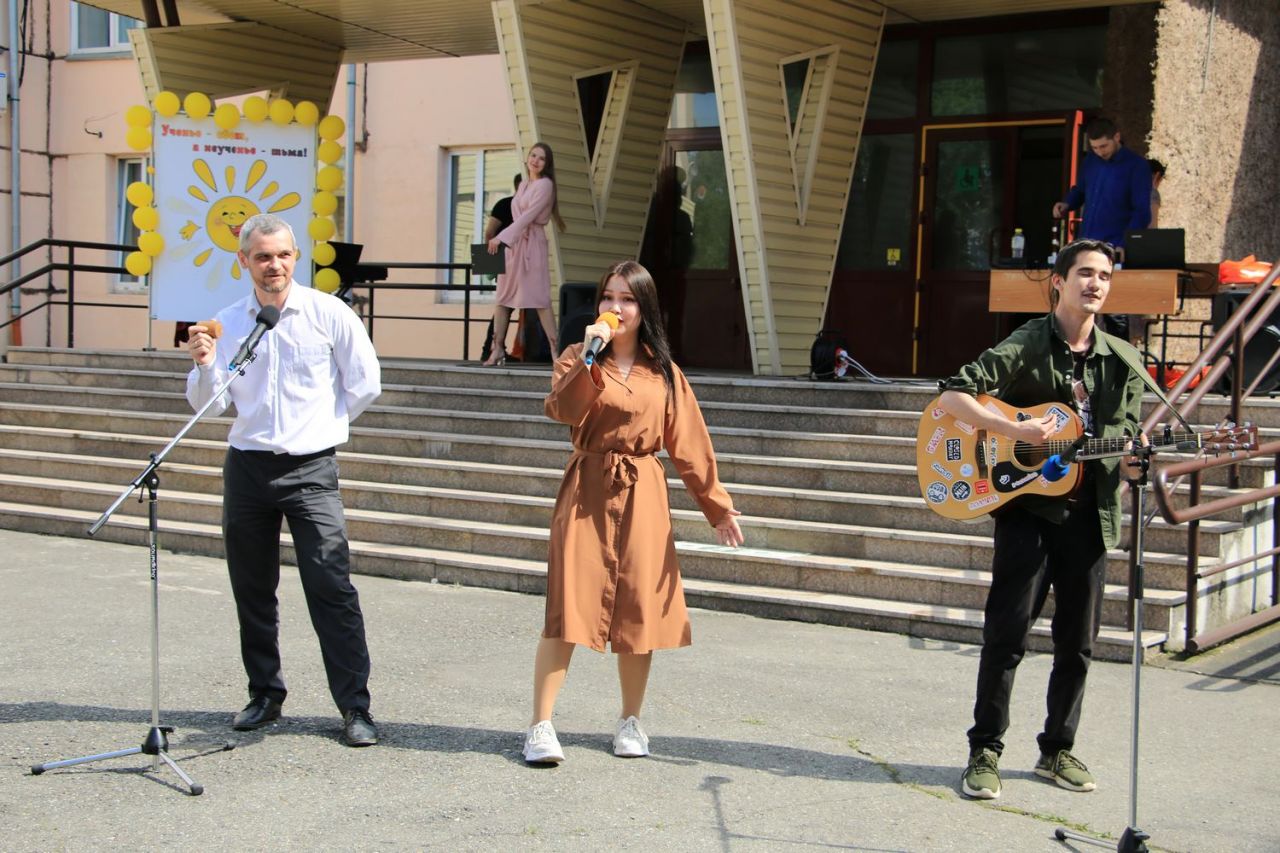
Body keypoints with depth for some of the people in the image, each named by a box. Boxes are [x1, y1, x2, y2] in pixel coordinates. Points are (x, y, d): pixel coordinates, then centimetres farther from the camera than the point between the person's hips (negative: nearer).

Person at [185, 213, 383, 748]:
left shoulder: (328, 313, -1)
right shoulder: (227, 323, 8)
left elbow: (366, 383, 4)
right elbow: (209, 405, 8)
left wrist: (322, 424, 8)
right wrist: (205, 364, -10)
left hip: (311, 468, -4)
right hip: (247, 467, 4)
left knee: (332, 587, -9)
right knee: (252, 589, 10)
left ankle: (355, 707, -4)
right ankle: (265, 694, 25)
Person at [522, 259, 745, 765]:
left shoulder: (663, 373, 9)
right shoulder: (579, 358, 4)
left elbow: (689, 445, 10)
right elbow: (563, 410, -16)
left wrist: (717, 505, 7)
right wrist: (589, 356, -24)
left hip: (643, 496, 2)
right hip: (587, 492, -2)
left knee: (639, 606, 6)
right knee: (570, 604, -9)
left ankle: (631, 721, 21)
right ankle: (541, 726, -4)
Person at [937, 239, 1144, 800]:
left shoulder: (1122, 361, 8)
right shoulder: (1026, 348, -5)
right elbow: (951, 396, -13)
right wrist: (1016, 431, -21)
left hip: (1090, 513, 4)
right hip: (1028, 506, -4)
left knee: (1077, 642, 10)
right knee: (1007, 632, -4)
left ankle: (1057, 749, 24)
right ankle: (985, 752, 6)